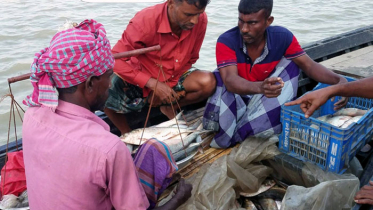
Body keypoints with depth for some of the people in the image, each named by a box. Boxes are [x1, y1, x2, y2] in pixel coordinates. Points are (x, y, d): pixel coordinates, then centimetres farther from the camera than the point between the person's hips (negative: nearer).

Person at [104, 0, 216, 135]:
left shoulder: (200, 20, -16)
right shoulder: (145, 20, -26)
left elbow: (190, 59, -2)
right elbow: (115, 59, -25)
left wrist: (171, 85, -15)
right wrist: (152, 83, -31)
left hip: (174, 79, 3)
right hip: (141, 82, -2)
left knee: (209, 82, -25)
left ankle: (168, 108, 3)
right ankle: (127, 134, 0)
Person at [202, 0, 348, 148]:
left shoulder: (282, 37, -15)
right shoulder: (226, 41, -24)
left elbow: (309, 65, -11)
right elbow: (230, 80, -37)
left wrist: (338, 80, -30)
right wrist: (260, 87, -57)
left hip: (266, 99, 4)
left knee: (290, 63, -19)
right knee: (220, 77, -31)